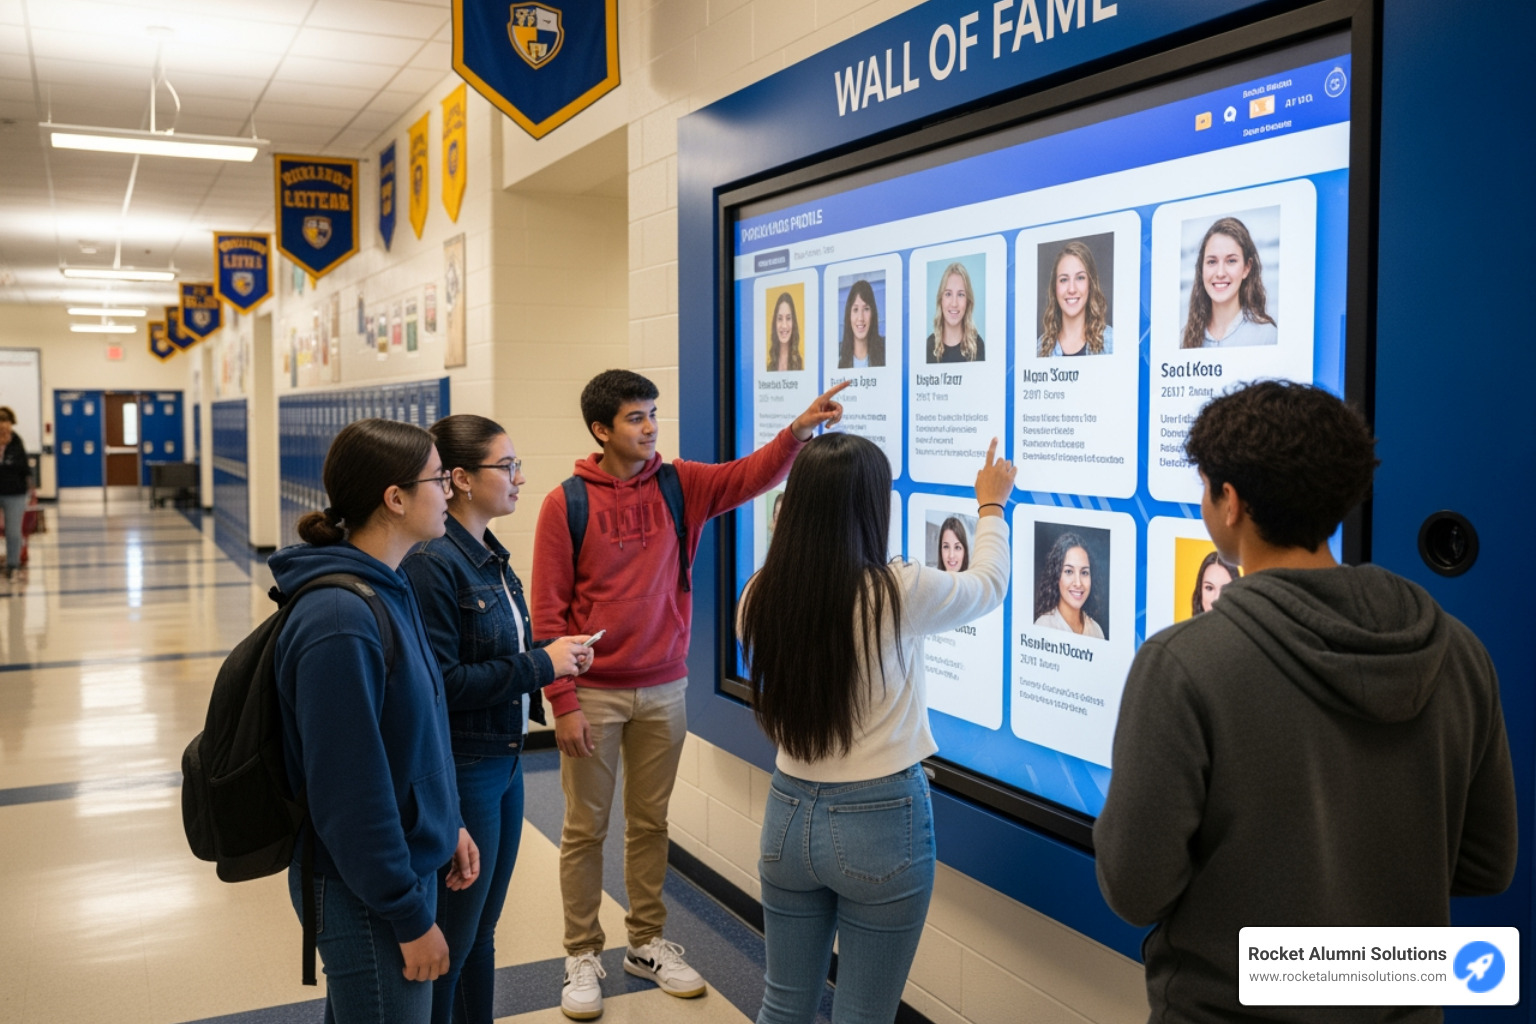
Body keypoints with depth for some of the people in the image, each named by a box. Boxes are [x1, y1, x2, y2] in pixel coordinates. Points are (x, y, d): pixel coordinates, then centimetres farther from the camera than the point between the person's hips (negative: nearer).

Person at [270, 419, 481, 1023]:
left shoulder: (388, 588, 2)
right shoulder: (339, 622, -27)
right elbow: (350, 789, -25)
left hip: (407, 854, 9)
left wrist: (445, 824, 13)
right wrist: (412, 917, -19)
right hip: (365, 891, -9)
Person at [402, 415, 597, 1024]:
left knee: (481, 929, 21)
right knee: (450, 940, 6)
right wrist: (540, 665, -19)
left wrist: (556, 653, 0)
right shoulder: (433, 563, -20)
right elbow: (440, 681, -24)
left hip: (504, 761, 9)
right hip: (460, 769, -9)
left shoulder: (490, 556, 8)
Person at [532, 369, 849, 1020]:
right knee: (586, 828, 8)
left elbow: (748, 477, -17)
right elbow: (547, 612, -9)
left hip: (664, 690, 3)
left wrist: (797, 433, -35)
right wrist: (562, 703, -12)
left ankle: (647, 943, 31)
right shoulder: (565, 504, -8)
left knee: (650, 822, 15)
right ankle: (582, 956, 24)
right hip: (594, 695, -3)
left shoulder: (681, 486, 0)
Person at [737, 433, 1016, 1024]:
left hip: (790, 813, 4)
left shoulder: (760, 596, -7)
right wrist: (991, 507, 21)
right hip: (880, 821, -4)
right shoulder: (898, 593, -18)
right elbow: (990, 585, 2)